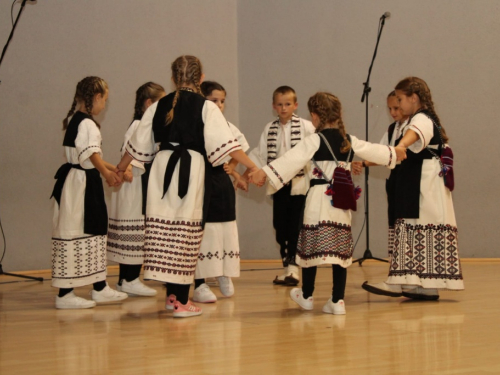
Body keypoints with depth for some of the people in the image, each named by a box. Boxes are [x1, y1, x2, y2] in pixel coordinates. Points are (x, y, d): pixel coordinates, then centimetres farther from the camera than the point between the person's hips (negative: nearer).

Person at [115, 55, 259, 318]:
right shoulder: (206, 108, -3)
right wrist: (253, 167, -8)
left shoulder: (159, 106, 9)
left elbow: (138, 144, 15)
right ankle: (181, 302, 0)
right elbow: (226, 145, -11)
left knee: (164, 228, 9)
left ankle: (172, 295, 15)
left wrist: (120, 169, 29)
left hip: (163, 168, 4)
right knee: (186, 232, -2)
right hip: (193, 170, -4)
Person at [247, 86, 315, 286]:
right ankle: (287, 266, 19)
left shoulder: (305, 127, -5)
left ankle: (293, 267, -4)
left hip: (299, 183, -4)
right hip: (278, 183, 4)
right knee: (280, 225, 8)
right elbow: (260, 155, 10)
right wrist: (244, 175, 6)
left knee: (295, 226, -6)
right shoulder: (269, 129, 7)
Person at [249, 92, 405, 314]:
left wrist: (264, 173, -19)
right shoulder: (350, 142, 11)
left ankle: (306, 296, 18)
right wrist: (394, 153, 46)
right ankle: (337, 301, 7)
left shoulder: (315, 141, -6)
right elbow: (375, 151, 26)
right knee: (340, 251, 7)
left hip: (319, 199, -5)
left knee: (311, 248, 7)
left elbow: (292, 159, -17)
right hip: (342, 203, 5)